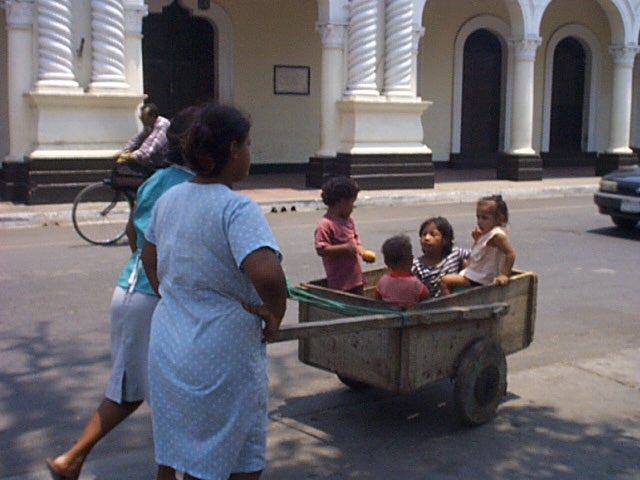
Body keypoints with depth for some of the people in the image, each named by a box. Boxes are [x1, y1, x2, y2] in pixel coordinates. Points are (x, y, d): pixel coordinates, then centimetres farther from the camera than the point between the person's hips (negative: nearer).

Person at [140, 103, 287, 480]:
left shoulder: (169, 199, 4)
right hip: (222, 354, -7)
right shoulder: (237, 209, -21)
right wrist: (275, 317, -18)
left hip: (167, 346, 7)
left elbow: (149, 258, 19)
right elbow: (267, 275, -36)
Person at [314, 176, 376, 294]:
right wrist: (345, 247, -26)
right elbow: (321, 249, -23)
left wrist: (364, 252, 3)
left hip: (356, 277, 8)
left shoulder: (348, 220, 11)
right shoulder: (325, 225, -16)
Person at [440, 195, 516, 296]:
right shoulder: (485, 233, 9)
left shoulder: (497, 235, -21)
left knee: (446, 281, -16)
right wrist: (477, 239, 6)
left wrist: (505, 275, -28)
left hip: (479, 280, -11)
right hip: (473, 273, 11)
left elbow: (511, 253, -27)